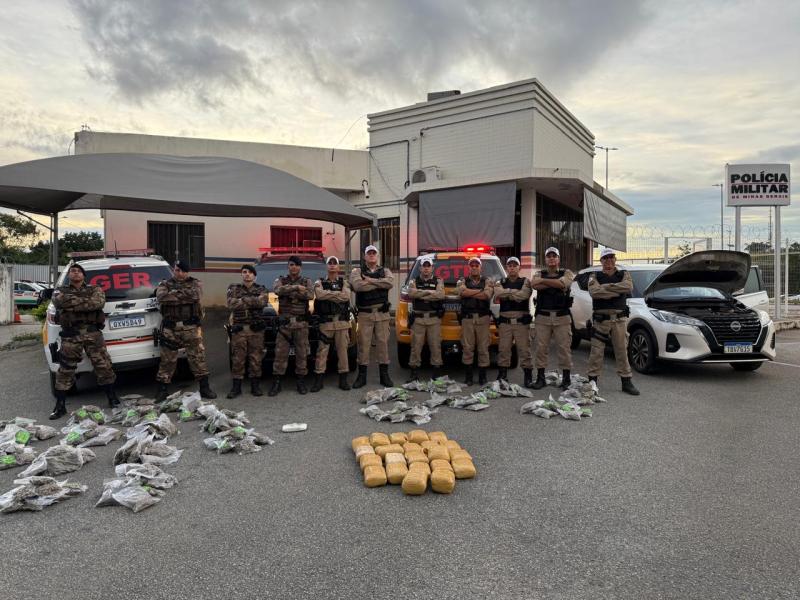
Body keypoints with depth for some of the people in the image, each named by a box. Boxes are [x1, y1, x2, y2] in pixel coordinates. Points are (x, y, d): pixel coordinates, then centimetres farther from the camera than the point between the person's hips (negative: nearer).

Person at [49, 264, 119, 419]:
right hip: (71, 335, 1)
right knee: (65, 369, 2)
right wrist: (86, 301, -11)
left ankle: (113, 400, 11)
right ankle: (60, 406, 11)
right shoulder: (61, 291, 16)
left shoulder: (94, 290, 12)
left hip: (93, 332, -1)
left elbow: (99, 302, -12)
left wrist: (72, 304, -11)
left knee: (103, 366, 0)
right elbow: (59, 301, -10)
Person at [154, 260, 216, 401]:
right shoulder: (165, 285, 9)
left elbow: (196, 295, -16)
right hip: (170, 329, 1)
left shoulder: (194, 283, 7)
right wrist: (185, 295, -13)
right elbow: (161, 297, -14)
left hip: (191, 328, -1)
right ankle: (162, 390, 18)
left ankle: (204, 388, 10)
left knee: (198, 357, 0)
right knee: (168, 360, 6)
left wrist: (175, 293, -10)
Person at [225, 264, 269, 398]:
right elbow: (231, 304, -9)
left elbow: (263, 301, -13)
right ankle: (236, 387, 8)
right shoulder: (234, 289, 10)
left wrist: (243, 300, -11)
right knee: (237, 358, 0)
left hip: (256, 329, 0)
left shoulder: (261, 290, 9)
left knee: (256, 357, 2)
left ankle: (255, 386, 12)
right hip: (238, 329, 0)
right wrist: (253, 302, -10)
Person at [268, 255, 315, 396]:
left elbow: (310, 295, -12)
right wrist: (296, 288, -19)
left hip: (301, 322, 0)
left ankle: (301, 382, 13)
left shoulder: (307, 281, 10)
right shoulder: (281, 280, 11)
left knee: (301, 353, 3)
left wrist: (289, 292, -12)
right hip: (284, 322, 0)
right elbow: (277, 290, -13)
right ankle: (276, 383, 6)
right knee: (280, 353, 0)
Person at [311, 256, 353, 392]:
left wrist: (328, 294, -8)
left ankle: (343, 379, 12)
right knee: (322, 351, -1)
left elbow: (346, 296, -10)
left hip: (342, 321, 1)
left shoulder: (344, 282, 11)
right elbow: (319, 295, -15)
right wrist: (337, 294, -11)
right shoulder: (320, 283, 9)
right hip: (325, 322, -1)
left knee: (342, 350, 4)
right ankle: (318, 380, 5)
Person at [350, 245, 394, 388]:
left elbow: (390, 282, -11)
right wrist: (380, 284, -10)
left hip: (382, 313, 2)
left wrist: (371, 280, -13)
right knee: (364, 344, 1)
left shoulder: (385, 271, 12)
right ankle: (362, 376, 10)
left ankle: (384, 375, 14)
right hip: (365, 313, -1)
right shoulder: (357, 271, 5)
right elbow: (358, 285, -18)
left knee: (383, 343, 5)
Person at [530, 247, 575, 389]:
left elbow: (562, 283, -17)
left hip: (562, 317, -1)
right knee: (541, 348, 3)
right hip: (542, 317, 1)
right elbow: (535, 285, -13)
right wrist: (555, 283, -13)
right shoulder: (540, 274, 11)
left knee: (564, 348, 2)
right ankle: (540, 378, 13)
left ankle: (566, 378, 13)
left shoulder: (567, 273, 8)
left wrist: (542, 281, -9)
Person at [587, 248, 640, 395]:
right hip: (600, 319, -1)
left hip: (619, 318, 1)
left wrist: (605, 287, -13)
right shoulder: (595, 276, 7)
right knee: (596, 351, 0)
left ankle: (626, 382, 15)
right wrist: (618, 291, -11)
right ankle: (592, 381, 9)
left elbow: (628, 287, -12)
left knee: (622, 351, 7)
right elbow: (594, 292, -15)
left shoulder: (624, 275, 12)